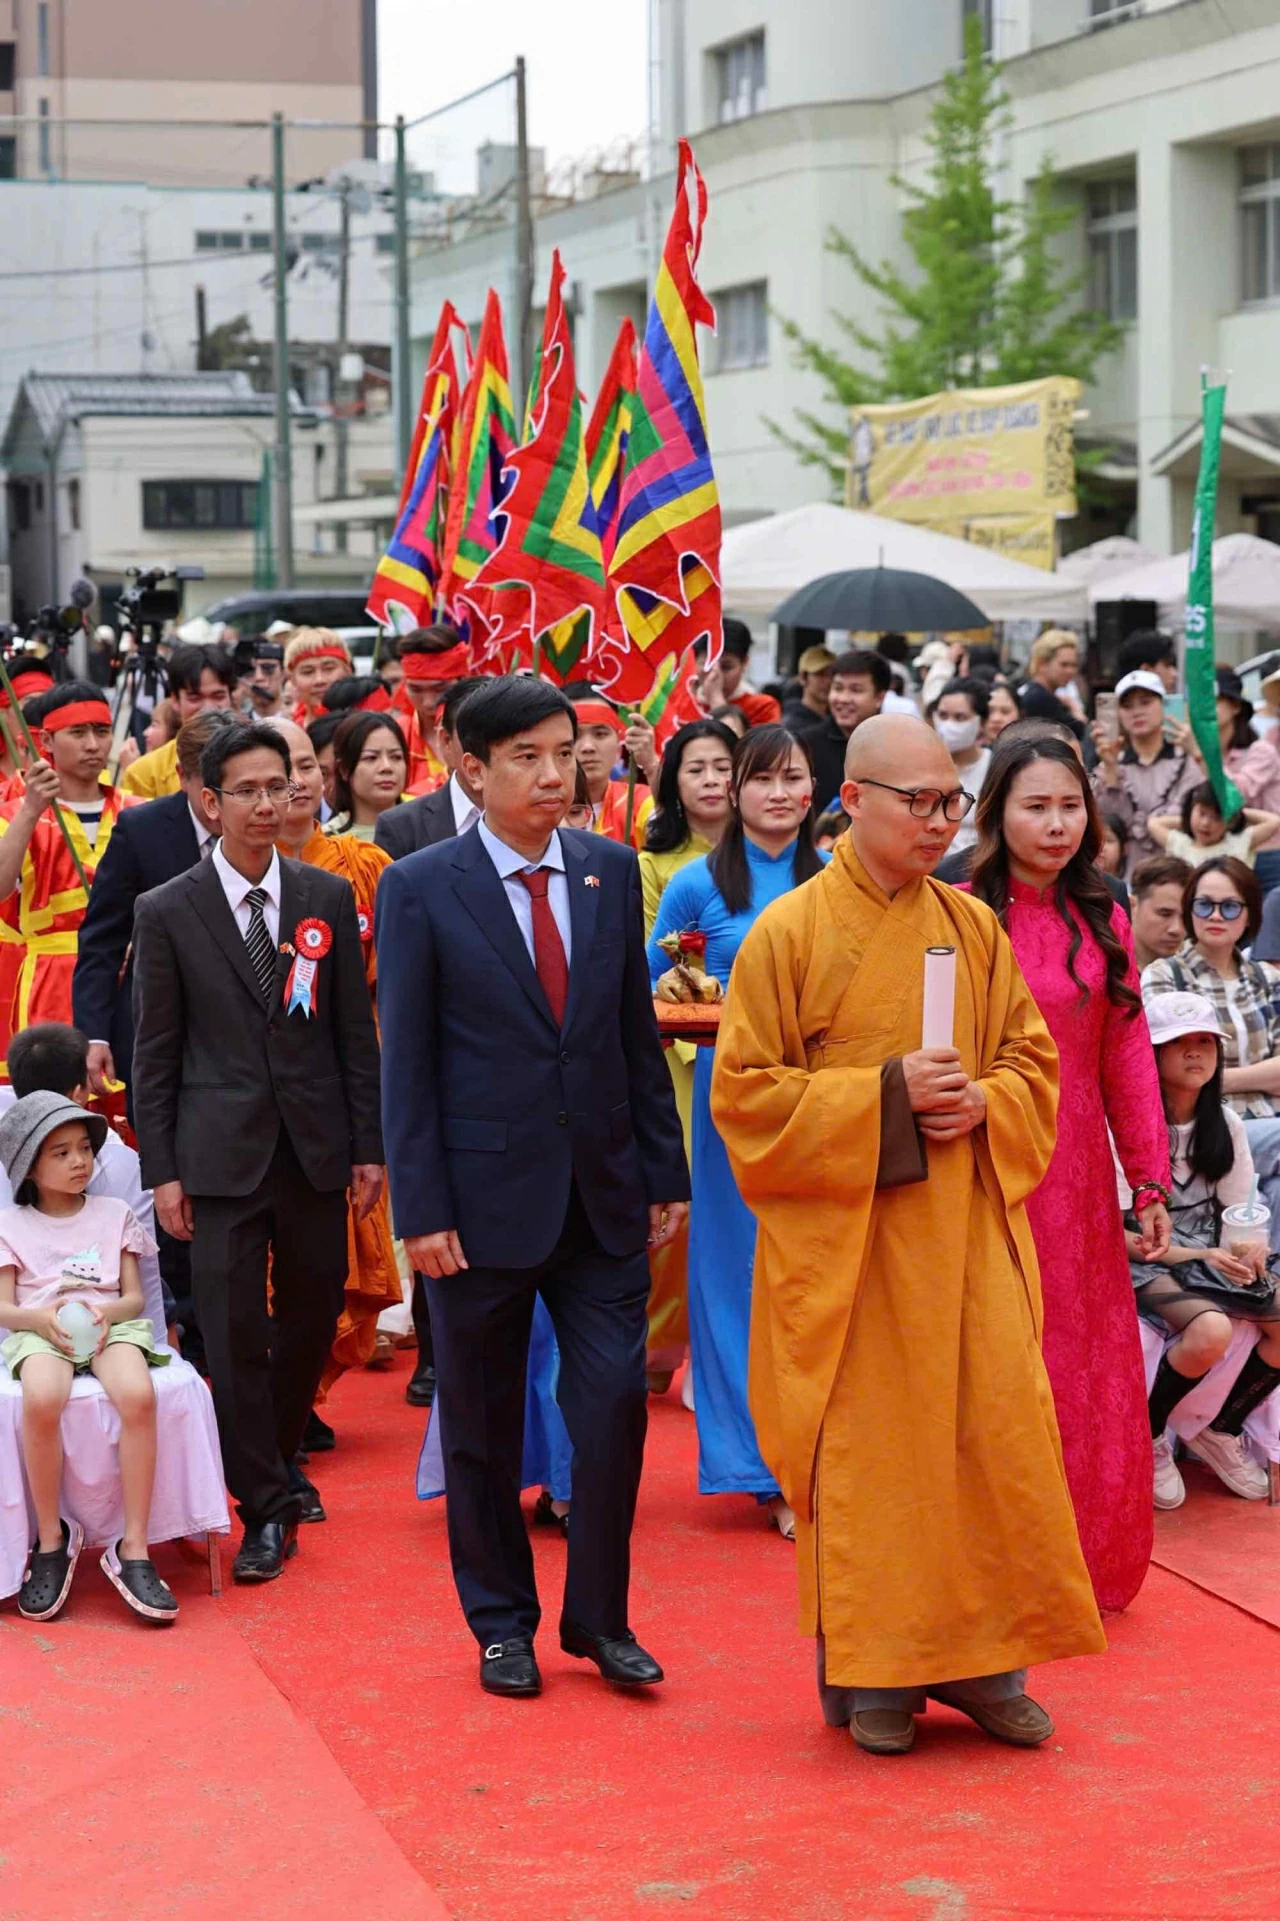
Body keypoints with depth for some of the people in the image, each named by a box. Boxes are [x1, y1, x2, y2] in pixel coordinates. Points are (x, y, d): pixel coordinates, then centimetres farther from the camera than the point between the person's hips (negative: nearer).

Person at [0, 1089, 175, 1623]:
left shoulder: (114, 1215, 17)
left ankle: (133, 1549, -30)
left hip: (110, 1325, 1)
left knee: (138, 1394, -36)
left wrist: (108, 1311, -12)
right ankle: (51, 1538, -20)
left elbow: (135, 1298, 12)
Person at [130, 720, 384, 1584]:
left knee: (312, 1318, 9)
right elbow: (155, 1051, 0)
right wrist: (163, 1169, -3)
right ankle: (266, 1508, 6)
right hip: (222, 1150, -2)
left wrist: (369, 1145, 3)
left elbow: (356, 1032, 7)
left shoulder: (329, 898, 4)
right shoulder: (167, 911, -2)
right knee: (234, 1334, -3)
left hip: (317, 1146, 2)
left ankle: (275, 1462, 32)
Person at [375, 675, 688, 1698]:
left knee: (615, 1400, -2)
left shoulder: (612, 871, 5)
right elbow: (406, 1062, -6)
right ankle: (503, 1621, 24)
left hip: (603, 1190, 3)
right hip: (486, 1193, -2)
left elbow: (639, 1030, 9)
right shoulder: (420, 888, -5)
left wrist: (665, 1170, 7)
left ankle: (599, 1615, 14)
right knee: (484, 1423, 8)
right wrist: (421, 1209, -10)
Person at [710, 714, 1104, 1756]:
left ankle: (979, 1658, 14)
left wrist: (982, 1105, -10)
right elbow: (746, 1093, -6)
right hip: (844, 1242, -4)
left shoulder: (976, 928, 8)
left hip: (966, 1235, 4)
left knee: (995, 1437, 1)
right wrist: (885, 1096, -16)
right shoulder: (789, 933, -4)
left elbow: (1032, 1062, 13)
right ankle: (871, 1672, 12)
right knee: (863, 1452, 0)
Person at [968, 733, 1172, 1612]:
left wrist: (1151, 1180, 5)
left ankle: (1081, 1563, 21)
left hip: (1077, 1176, 4)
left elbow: (1128, 1058, 7)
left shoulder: (1102, 923, 7)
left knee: (1085, 1371, 9)